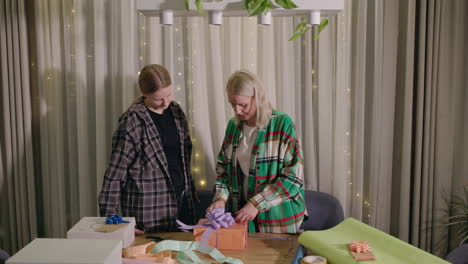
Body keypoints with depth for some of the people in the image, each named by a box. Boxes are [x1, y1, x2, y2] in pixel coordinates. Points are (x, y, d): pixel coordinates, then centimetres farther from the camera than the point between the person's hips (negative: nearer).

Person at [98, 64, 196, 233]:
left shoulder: (176, 111, 6)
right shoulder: (133, 121, -13)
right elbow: (115, 172, -12)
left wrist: (190, 192, 13)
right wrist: (110, 218, -14)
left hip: (181, 201, 6)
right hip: (149, 209, -6)